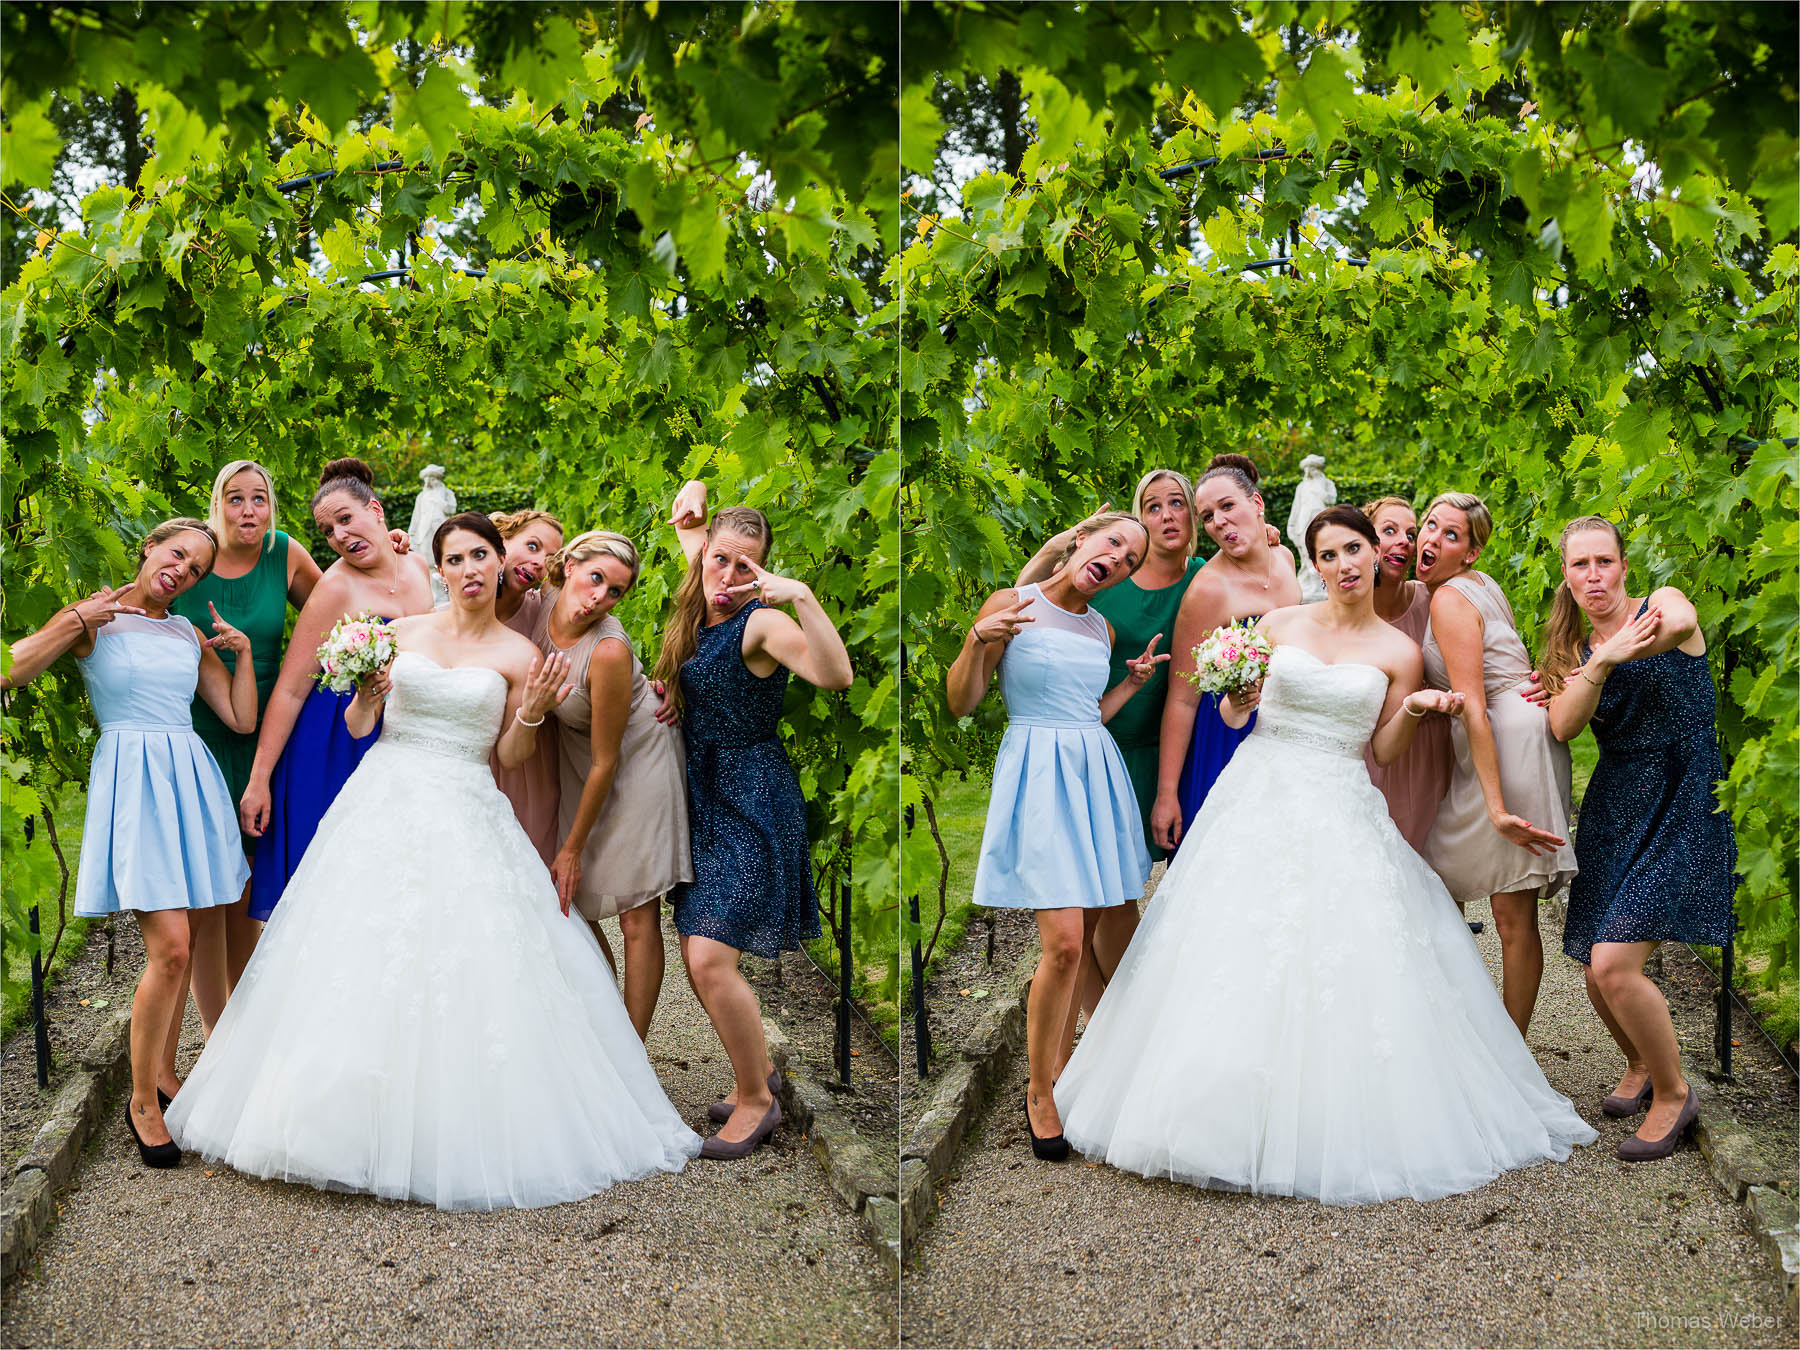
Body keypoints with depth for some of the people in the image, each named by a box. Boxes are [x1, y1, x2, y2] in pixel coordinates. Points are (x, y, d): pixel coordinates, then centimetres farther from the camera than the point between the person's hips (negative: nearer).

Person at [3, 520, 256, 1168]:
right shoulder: (93, 617, 2)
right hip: (131, 777, -6)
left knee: (183, 943, 8)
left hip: (190, 779, 6)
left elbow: (241, 718, 14)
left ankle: (163, 1073, 25)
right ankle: (143, 1102, 0)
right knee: (170, 946, -14)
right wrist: (77, 621, -14)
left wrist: (243, 652, 5)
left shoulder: (188, 632, 16)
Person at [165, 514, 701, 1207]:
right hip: (384, 803, 2)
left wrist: (532, 711, -12)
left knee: (467, 972, -7)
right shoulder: (402, 632, 8)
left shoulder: (518, 654, 3)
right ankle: (363, 1124, 7)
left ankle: (463, 1139, 3)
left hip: (465, 816, -2)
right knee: (361, 964, -2)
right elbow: (355, 727, 11)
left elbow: (509, 756, 5)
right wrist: (367, 692, -9)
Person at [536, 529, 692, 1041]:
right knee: (571, 907, 7)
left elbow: (606, 763, -22)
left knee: (637, 917, -5)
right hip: (573, 763, 6)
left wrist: (573, 849, -14)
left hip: (636, 761, -6)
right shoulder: (543, 603, -16)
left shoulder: (609, 650, -30)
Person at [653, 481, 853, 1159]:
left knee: (711, 959, -14)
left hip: (753, 802, -8)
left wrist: (802, 596, -43)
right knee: (697, 958, 12)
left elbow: (836, 676, -36)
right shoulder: (699, 609, 7)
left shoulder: (761, 622, -16)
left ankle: (757, 1099, 3)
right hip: (705, 798, 8)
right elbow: (692, 527, 28)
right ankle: (757, 1068, 32)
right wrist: (693, 496, 7)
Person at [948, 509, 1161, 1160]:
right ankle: (1039, 1089, 2)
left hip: (1096, 776, 6)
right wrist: (977, 639, -17)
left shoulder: (1102, 630, 13)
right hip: (1038, 774, -6)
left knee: (1082, 940, 5)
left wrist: (1136, 679, 12)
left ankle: (1062, 1067, 21)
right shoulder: (1011, 605, -3)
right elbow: (961, 704, -2)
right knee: (1063, 943, -14)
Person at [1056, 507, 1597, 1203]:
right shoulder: (1281, 623, 6)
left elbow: (1383, 750, 6)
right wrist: (1238, 699, -11)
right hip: (1258, 798, 1)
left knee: (1341, 964, -7)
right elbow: (1232, 713, 11)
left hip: (1342, 813, -1)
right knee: (1235, 959, -4)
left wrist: (1413, 709, -11)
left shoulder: (1399, 653, 4)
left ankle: (1337, 1132, 5)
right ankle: (1231, 1115, 7)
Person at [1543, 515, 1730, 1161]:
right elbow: (1564, 725, -12)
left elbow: (1679, 623, -29)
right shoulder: (1575, 650, 10)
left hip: (1682, 809, -5)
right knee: (1598, 974, 6)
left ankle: (1672, 1092, 5)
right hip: (1613, 812, 5)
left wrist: (1615, 652, -39)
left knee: (1614, 965, -17)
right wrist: (1602, 661, -28)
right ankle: (1639, 1066, 37)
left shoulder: (1660, 603, -3)